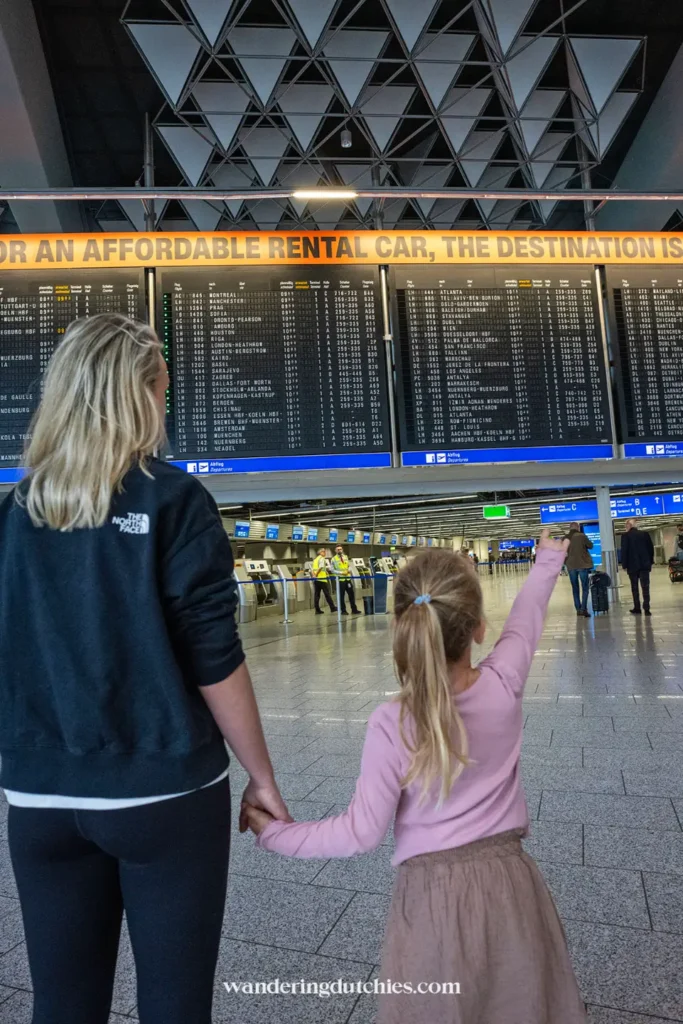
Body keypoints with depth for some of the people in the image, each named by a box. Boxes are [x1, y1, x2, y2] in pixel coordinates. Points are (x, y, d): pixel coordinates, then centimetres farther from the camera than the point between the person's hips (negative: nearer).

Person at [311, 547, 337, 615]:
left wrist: (314, 575, 1)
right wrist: (316, 575, -15)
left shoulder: (316, 560, 21)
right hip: (322, 579, -7)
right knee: (327, 594, 1)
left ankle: (317, 610, 6)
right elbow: (320, 567, -20)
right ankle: (332, 607, 8)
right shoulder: (322, 559, -4)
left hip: (316, 580, 7)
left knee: (317, 595, 6)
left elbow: (312, 569, 14)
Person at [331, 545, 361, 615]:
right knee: (342, 596, 1)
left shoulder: (345, 557, 10)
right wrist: (341, 573, -15)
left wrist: (348, 570, -7)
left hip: (348, 578, 4)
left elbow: (349, 566, 16)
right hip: (340, 579, -4)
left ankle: (354, 609, 13)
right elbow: (332, 570, -5)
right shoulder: (334, 559, -3)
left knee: (351, 594, 6)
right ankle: (343, 611, 11)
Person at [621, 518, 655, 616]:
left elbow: (624, 551, -8)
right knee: (645, 587, 2)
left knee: (634, 587, 9)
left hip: (632, 565, -2)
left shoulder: (626, 536, -7)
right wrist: (651, 562, 15)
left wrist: (624, 565, -1)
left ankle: (637, 608, 11)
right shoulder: (645, 534, 4)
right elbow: (651, 548, 7)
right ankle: (646, 608, -4)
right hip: (645, 565, 2)